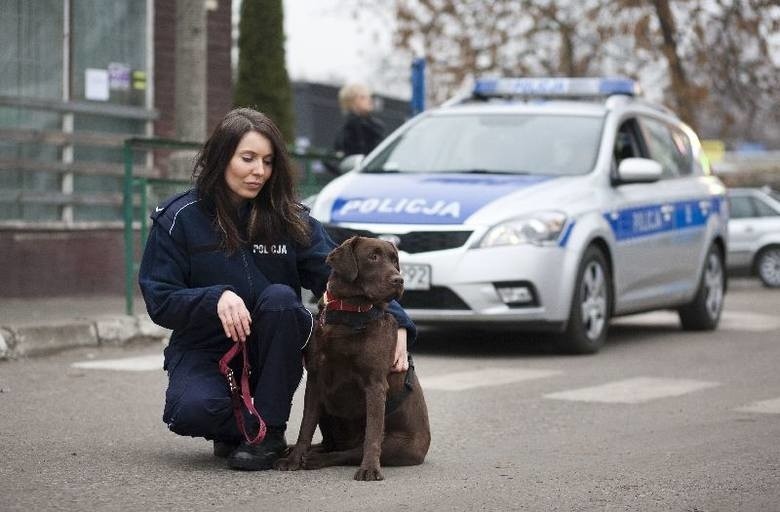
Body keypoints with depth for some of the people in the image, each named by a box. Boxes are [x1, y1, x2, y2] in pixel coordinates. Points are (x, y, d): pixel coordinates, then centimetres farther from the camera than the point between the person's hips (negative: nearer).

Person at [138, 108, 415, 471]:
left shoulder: (289, 219, -3)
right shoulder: (179, 219, -7)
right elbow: (159, 300, -9)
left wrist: (397, 323, -27)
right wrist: (217, 298, -28)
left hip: (271, 352, 2)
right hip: (204, 349, -2)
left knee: (279, 297, -31)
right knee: (191, 410, -35)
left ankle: (267, 431, -19)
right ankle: (240, 424, 3)